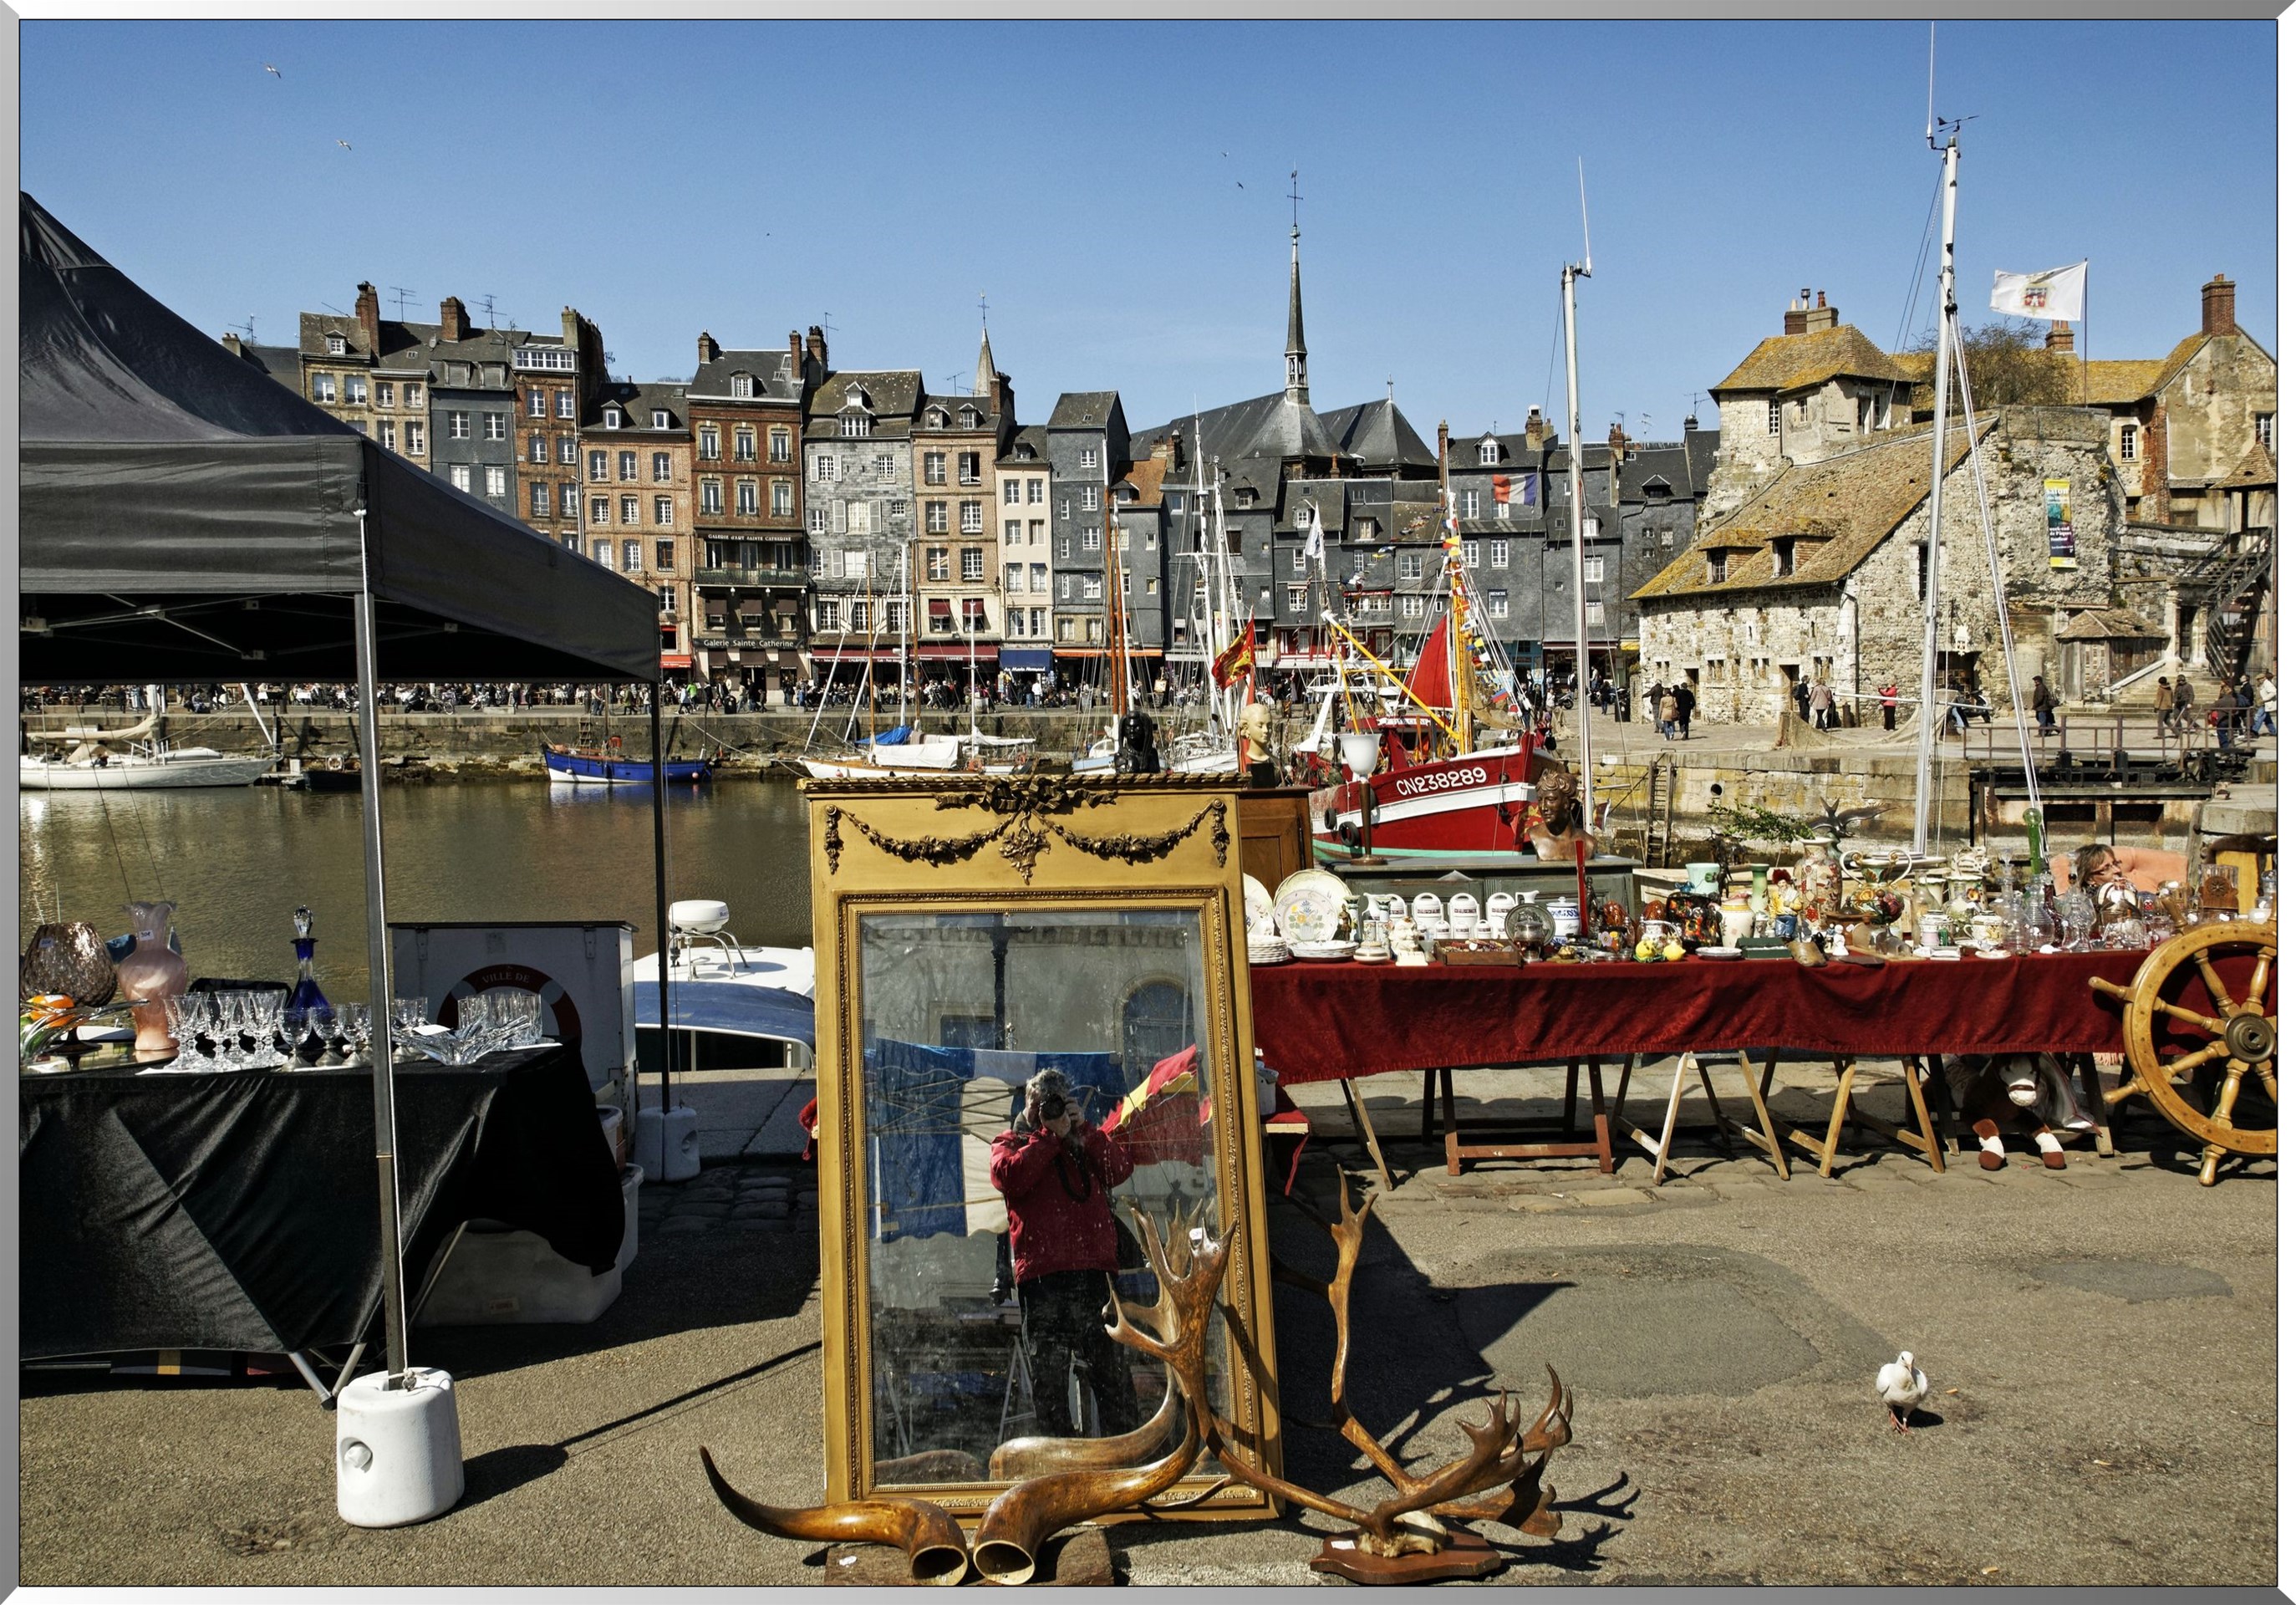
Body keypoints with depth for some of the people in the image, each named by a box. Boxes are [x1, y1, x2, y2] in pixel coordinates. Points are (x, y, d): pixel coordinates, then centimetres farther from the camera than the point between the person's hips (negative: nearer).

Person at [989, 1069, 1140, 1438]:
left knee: (1112, 1373, -2)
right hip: (1041, 1275, -2)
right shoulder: (1009, 1142, 17)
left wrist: (1083, 1129, -1)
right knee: (1048, 1382, 1)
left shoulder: (1086, 1142, 24)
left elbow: (1119, 1169, 6)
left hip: (1093, 1270, 2)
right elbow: (1009, 1176, -6)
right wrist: (1051, 1135, -3)